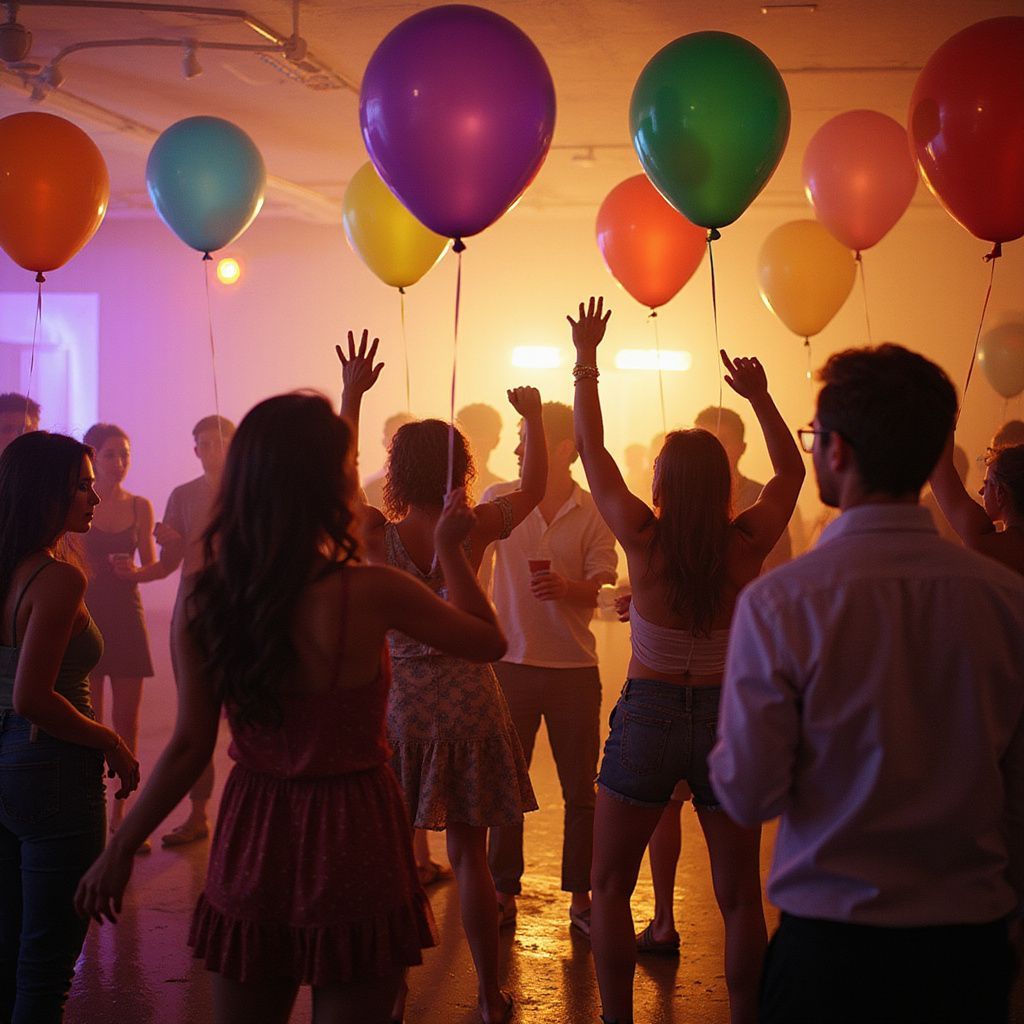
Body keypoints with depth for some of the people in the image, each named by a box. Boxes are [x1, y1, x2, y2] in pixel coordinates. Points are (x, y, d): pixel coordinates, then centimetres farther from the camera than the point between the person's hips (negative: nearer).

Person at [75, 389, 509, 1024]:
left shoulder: (209, 601, -6)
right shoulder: (373, 594, -18)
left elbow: (189, 747, -2)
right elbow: (490, 642, -3)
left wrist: (121, 849, 11)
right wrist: (450, 548, 11)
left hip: (253, 833, 4)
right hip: (352, 833, -4)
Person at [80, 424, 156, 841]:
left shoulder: (140, 507, 8)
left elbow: (151, 567, 8)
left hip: (127, 616, 3)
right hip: (87, 615, -3)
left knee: (127, 719, 5)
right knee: (90, 721, -2)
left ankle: (120, 812, 13)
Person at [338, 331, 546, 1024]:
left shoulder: (379, 535, -8)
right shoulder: (474, 530, -8)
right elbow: (535, 486, 9)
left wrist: (352, 395, 10)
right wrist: (534, 418, 19)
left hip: (397, 700, 0)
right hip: (466, 699, 0)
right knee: (468, 852, 8)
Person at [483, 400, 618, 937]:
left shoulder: (594, 512, -2)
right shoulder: (500, 501, 2)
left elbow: (602, 586, -9)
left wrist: (566, 588, -29)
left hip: (574, 667, -1)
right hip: (511, 664, 1)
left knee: (580, 789, 5)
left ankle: (581, 897, 16)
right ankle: (503, 892, 18)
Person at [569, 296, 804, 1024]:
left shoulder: (644, 540, -12)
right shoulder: (747, 547, -8)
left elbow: (591, 447, -2)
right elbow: (792, 471, 11)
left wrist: (586, 358, 5)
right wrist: (760, 398, 12)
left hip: (648, 714, -2)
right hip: (728, 715, 2)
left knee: (611, 887, 13)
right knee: (739, 895, 10)